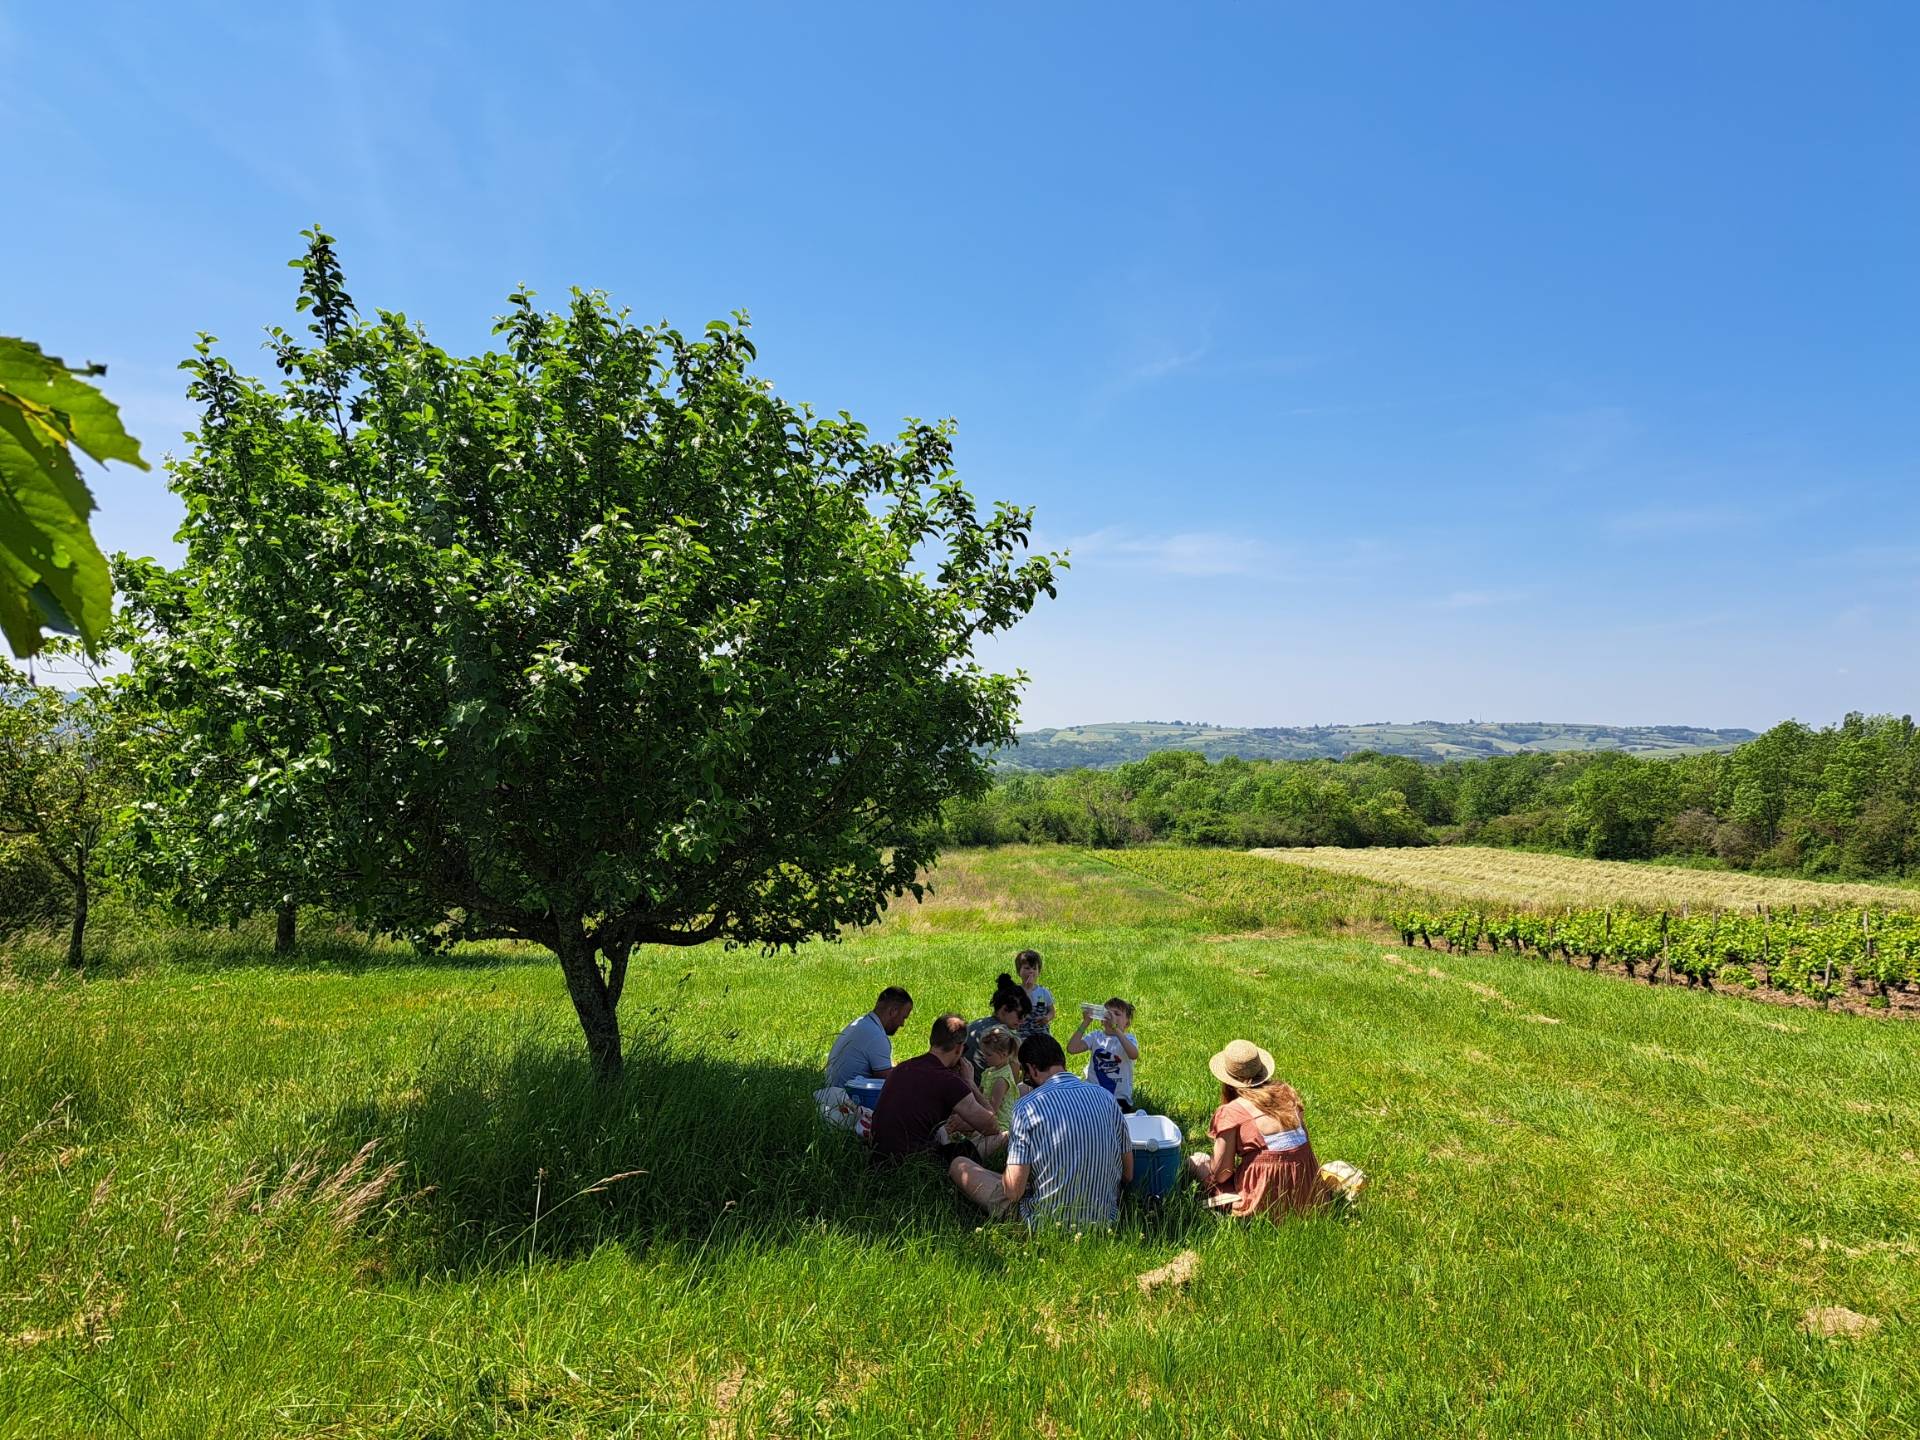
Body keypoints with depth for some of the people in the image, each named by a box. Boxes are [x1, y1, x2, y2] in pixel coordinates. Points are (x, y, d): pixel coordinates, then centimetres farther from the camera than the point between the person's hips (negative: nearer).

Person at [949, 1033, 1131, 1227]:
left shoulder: (1027, 1106, -14)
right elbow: (1128, 1175, 6)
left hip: (1046, 1222, -5)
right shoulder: (1106, 1098, -2)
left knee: (958, 1164, 11)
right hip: (1105, 1220, 5)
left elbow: (1013, 1191, -16)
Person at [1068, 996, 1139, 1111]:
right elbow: (1071, 1049, -13)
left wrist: (1116, 1028, -32)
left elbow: (1134, 1055, -27)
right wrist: (1085, 1023, -16)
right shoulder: (1095, 1037, 4)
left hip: (1119, 1098, -2)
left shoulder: (1128, 1038, -2)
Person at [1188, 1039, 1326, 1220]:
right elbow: (1304, 1138, 14)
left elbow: (1221, 1174, -7)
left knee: (1196, 1161, 15)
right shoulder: (1287, 1092, 4)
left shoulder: (1231, 1112, -10)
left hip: (1264, 1200, -6)